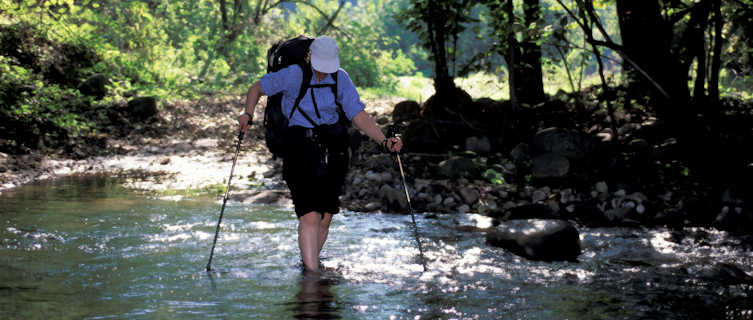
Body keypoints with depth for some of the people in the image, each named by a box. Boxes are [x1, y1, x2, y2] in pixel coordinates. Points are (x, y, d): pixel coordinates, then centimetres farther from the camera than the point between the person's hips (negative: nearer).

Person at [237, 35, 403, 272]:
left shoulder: (340, 79, 4)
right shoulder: (292, 75, -5)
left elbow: (359, 116, 3)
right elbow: (257, 88, 8)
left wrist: (384, 142, -9)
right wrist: (248, 114, -7)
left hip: (334, 146, 4)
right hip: (300, 143, -4)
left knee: (326, 216, 5)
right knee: (310, 215, -16)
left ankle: (309, 262, 24)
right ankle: (312, 272, -16)